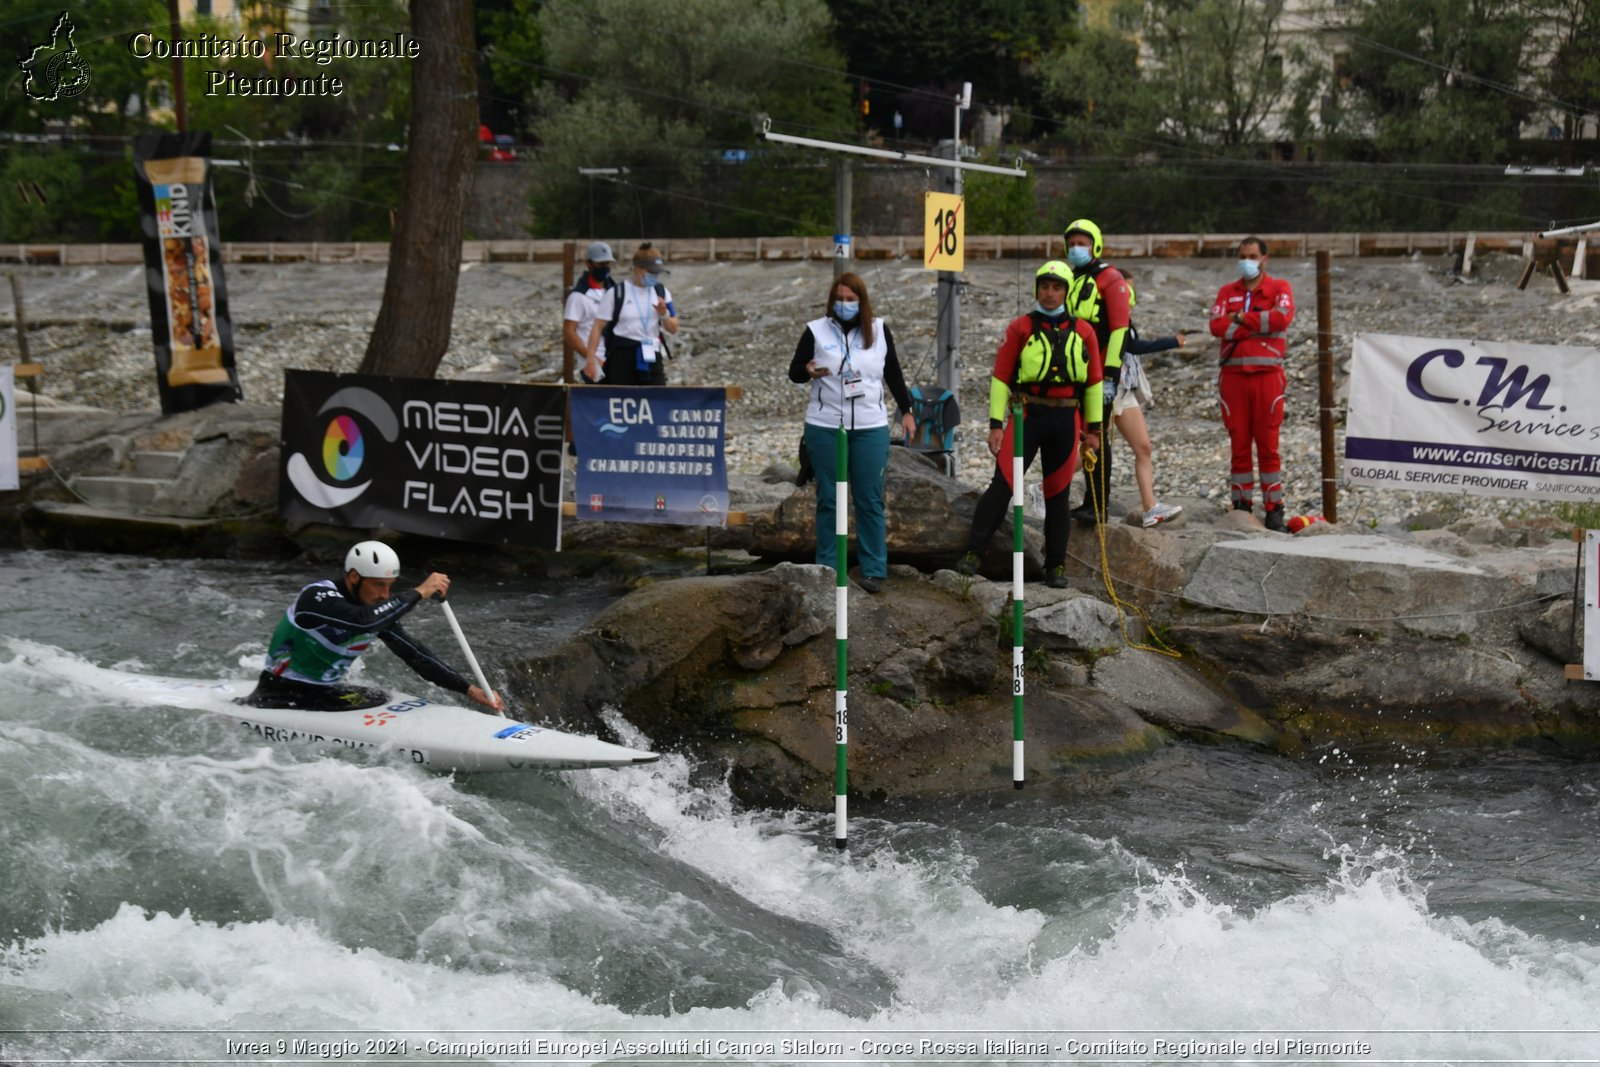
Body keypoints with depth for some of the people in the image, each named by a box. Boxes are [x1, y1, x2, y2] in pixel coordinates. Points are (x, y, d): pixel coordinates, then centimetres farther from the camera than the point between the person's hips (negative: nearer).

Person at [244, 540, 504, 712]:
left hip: (328, 690, 7)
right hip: (280, 695, -7)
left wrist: (468, 688, -5)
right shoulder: (317, 598, -23)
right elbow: (363, 620, -41)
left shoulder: (379, 613, 0)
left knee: (384, 701, -7)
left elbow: (414, 654, 3)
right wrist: (419, 593, -36)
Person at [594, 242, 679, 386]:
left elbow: (673, 329, 12)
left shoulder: (661, 292, 9)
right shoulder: (617, 293, -3)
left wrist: (664, 315, -10)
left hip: (651, 358, 3)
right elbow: (598, 327, -5)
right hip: (622, 358, -3)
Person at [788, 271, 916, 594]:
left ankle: (874, 569, 7)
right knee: (829, 498, 3)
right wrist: (809, 370, -21)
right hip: (824, 427, -1)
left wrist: (906, 411, 12)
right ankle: (827, 568, 10)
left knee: (870, 498, 1)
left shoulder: (879, 330, 6)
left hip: (871, 427, 1)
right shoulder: (816, 330, 1)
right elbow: (794, 371, 2)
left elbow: (893, 373, 14)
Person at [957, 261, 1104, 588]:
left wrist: (1093, 428, 10)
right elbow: (1001, 377, 1)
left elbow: (1094, 382, 13)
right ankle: (974, 554, -10)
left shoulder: (1083, 332, 9)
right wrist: (995, 423, -6)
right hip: (1027, 415, -2)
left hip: (1066, 420, 2)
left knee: (1058, 494, 7)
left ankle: (1056, 567, 13)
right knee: (1002, 484, -10)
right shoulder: (1020, 328, 3)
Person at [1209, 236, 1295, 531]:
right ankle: (1241, 506, 10)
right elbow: (1217, 326, -4)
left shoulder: (1279, 288, 5)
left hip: (1267, 374, -3)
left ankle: (1274, 509, 1)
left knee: (1268, 444, -3)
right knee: (1239, 443, 4)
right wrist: (1260, 324, -10)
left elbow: (1282, 318, -15)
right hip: (1233, 374, 3)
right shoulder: (1227, 292, 14)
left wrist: (1241, 318, -7)